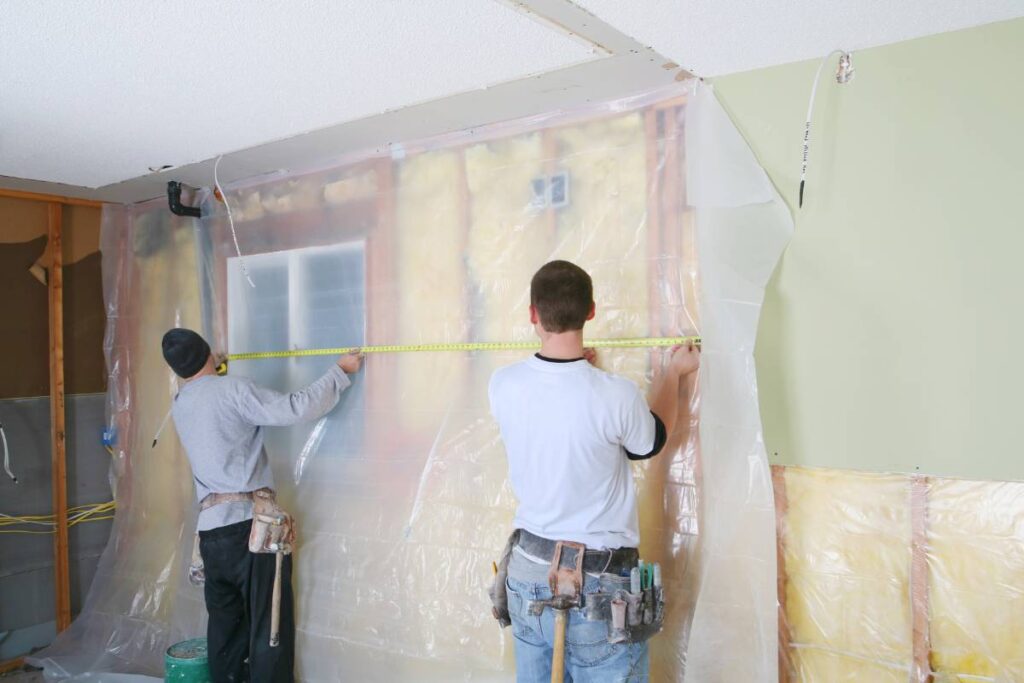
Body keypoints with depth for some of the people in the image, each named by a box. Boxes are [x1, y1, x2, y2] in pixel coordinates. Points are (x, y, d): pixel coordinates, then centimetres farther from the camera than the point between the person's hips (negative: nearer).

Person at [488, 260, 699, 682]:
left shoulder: (502, 386, -10)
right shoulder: (616, 395, -21)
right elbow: (651, 442, 2)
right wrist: (674, 373, 16)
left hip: (527, 574, 5)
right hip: (597, 584, -4)